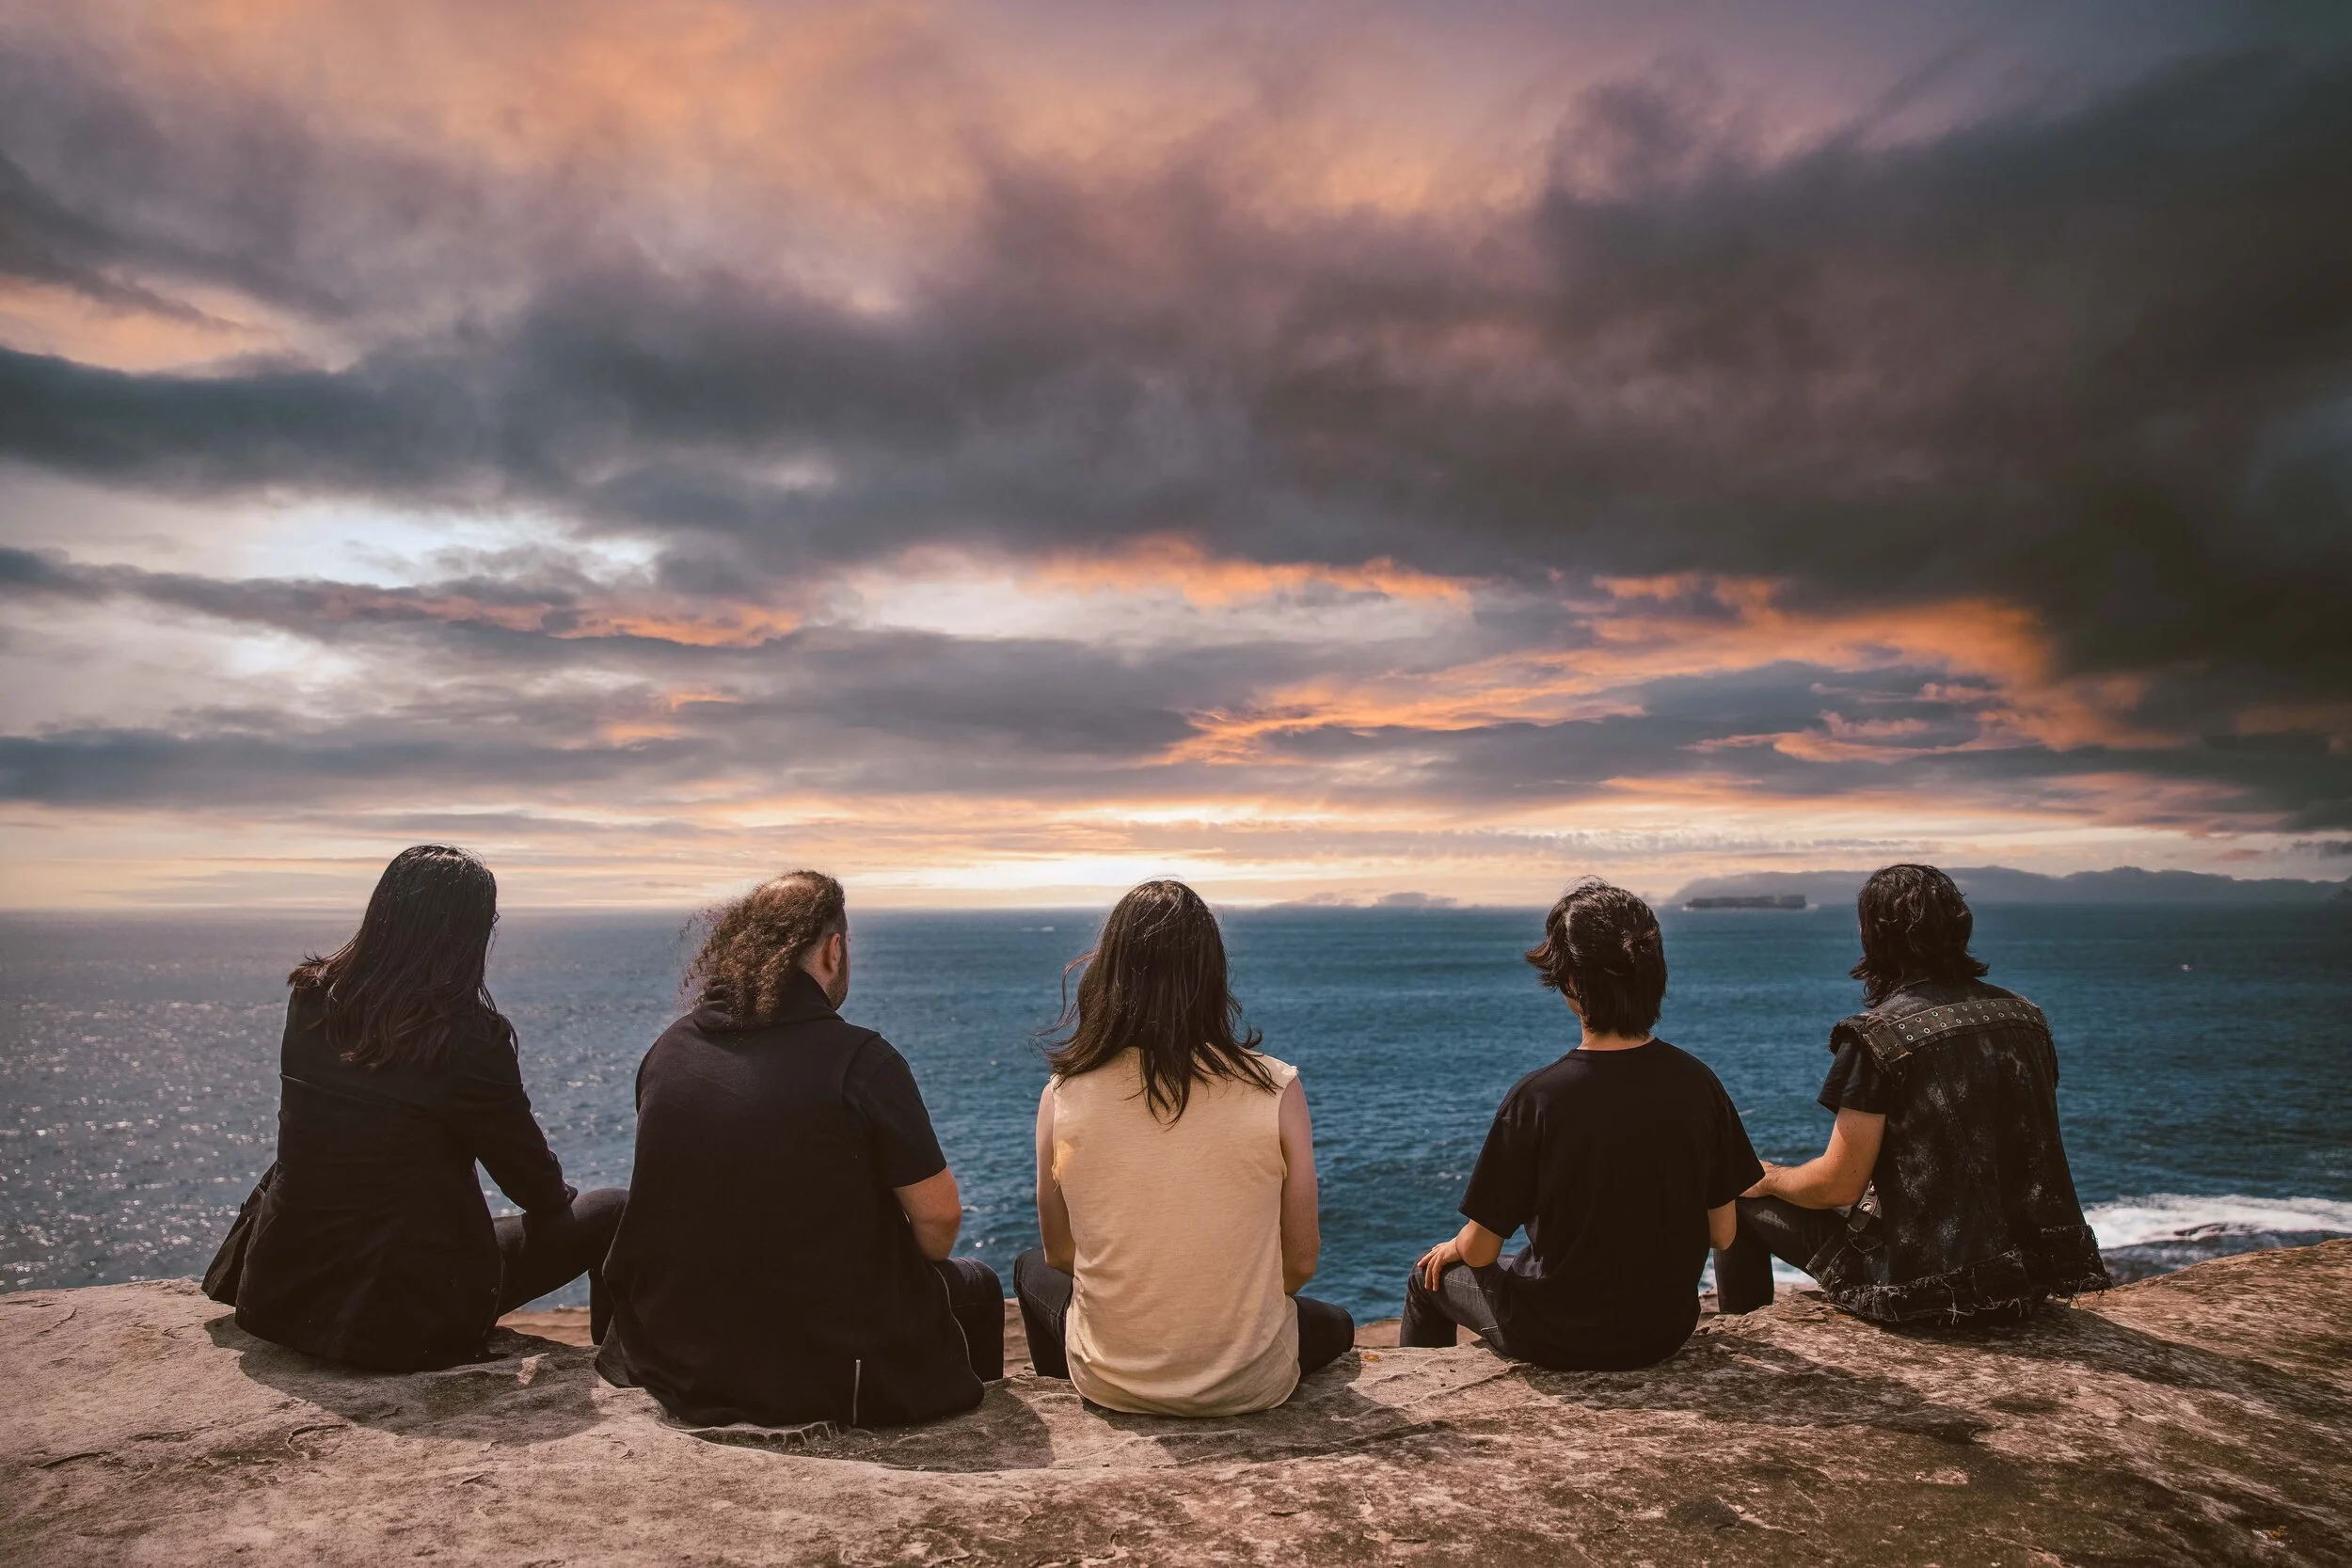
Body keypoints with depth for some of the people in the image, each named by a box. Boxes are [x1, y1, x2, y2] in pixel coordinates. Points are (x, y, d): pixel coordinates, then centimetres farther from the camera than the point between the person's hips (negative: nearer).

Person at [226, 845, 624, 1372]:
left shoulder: (309, 1002, -4)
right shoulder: (470, 1037, -20)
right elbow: (540, 1193, -6)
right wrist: (561, 1198, 14)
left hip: (276, 1304, 6)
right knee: (613, 1211, 6)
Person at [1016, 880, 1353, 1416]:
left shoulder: (1063, 1095, -13)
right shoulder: (1276, 1090, -16)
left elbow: (1059, 1254, 1)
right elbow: (1301, 1262, -6)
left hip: (1111, 1384, 1)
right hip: (1252, 1385, 0)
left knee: (1031, 1270, 33)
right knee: (1334, 1325, 34)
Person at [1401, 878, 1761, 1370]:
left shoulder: (1537, 1097, -26)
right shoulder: (1696, 1083, -13)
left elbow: (1480, 1248, -16)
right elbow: (1721, 1233, -1)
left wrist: (1454, 1248, 7)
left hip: (1562, 1340, -5)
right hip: (1668, 1330, 5)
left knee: (1431, 1276, 23)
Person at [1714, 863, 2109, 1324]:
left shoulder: (1879, 1035, -17)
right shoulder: (2026, 1015, 6)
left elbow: (1839, 1185, -15)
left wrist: (1768, 1179, 6)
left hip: (1927, 1288, -8)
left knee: (1743, 1201, 10)